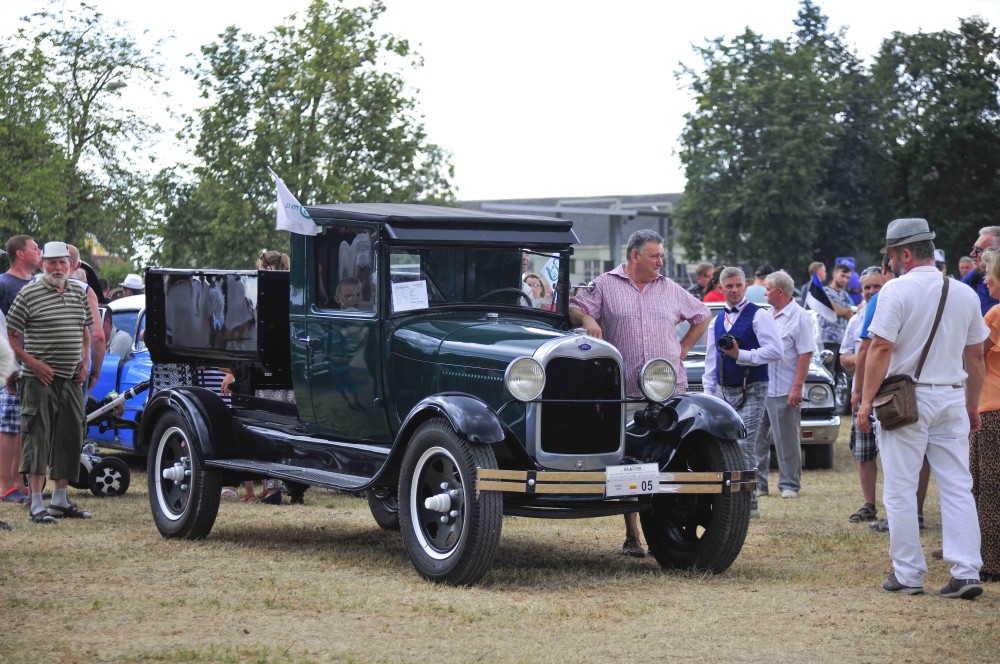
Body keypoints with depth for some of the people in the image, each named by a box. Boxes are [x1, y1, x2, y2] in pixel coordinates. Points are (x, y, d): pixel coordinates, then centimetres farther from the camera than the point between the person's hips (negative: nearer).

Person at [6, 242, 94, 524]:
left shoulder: (79, 293, 12)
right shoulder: (29, 294, -6)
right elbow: (11, 334, -6)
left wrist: (85, 360, 10)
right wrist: (32, 363, -14)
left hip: (71, 380, 6)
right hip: (39, 379, -6)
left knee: (70, 437, 11)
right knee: (37, 438, -7)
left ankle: (60, 499, 23)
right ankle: (36, 505, -6)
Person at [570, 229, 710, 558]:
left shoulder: (670, 290, 15)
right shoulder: (605, 286, 6)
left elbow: (702, 316, 27)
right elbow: (573, 309, 0)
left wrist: (683, 349, 16)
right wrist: (587, 319, -21)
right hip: (626, 393, -2)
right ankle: (632, 537, 7)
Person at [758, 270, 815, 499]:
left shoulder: (799, 317, -9)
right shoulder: (767, 315, 14)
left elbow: (806, 355, -13)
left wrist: (797, 388, -18)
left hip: (784, 392, -7)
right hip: (759, 387, 7)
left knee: (786, 441, 0)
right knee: (756, 438, 10)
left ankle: (790, 484, 7)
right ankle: (757, 482, 17)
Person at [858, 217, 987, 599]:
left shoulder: (897, 290, -9)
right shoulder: (964, 295, 8)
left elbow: (881, 348, -13)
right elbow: (975, 356, 13)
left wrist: (867, 399, -8)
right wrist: (973, 405, 21)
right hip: (952, 398, 5)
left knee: (900, 490, 2)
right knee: (958, 488, 5)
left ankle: (908, 575, 3)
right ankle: (966, 572, -1)